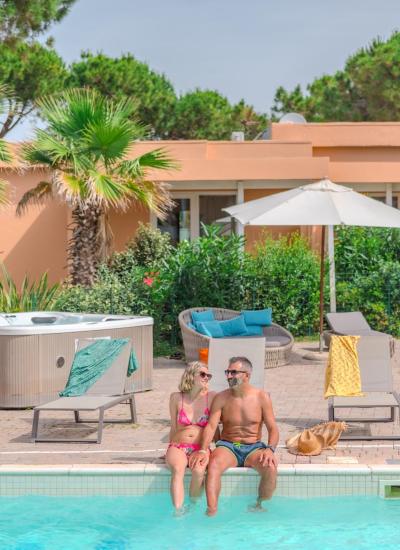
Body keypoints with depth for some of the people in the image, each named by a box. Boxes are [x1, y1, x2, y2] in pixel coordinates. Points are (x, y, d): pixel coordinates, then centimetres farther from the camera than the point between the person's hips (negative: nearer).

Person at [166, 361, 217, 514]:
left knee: (199, 471, -33)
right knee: (177, 469, -34)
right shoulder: (176, 398, 7)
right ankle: (178, 511, -42)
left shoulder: (211, 397, 6)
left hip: (201, 448, 0)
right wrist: (171, 448, 13)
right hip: (178, 447, 0)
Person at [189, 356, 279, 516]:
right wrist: (203, 450, -23)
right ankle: (212, 511, -40)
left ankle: (260, 507, -10)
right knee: (214, 465, -34)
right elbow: (211, 426, -6)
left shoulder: (262, 397, 3)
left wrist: (270, 449, -21)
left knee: (270, 467, -31)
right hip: (228, 446, 0)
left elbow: (273, 428, 0)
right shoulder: (221, 398, 3)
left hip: (253, 447, 0)